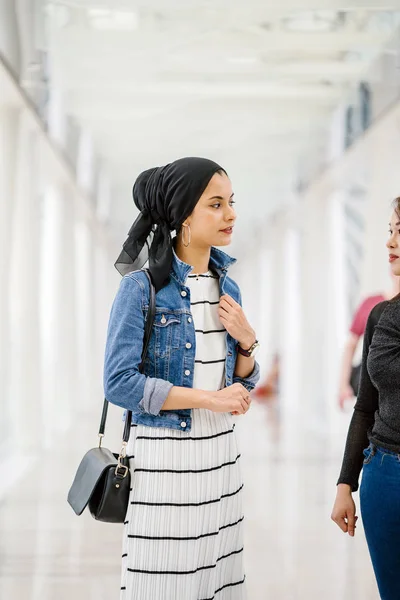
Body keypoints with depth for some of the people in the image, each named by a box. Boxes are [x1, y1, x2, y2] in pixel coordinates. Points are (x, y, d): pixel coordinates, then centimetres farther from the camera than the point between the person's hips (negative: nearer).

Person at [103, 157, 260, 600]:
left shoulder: (227, 288, 10)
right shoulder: (142, 286, -9)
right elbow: (119, 383, -17)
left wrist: (246, 341, -4)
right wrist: (211, 399, -15)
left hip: (220, 453, 6)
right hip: (164, 454, -6)